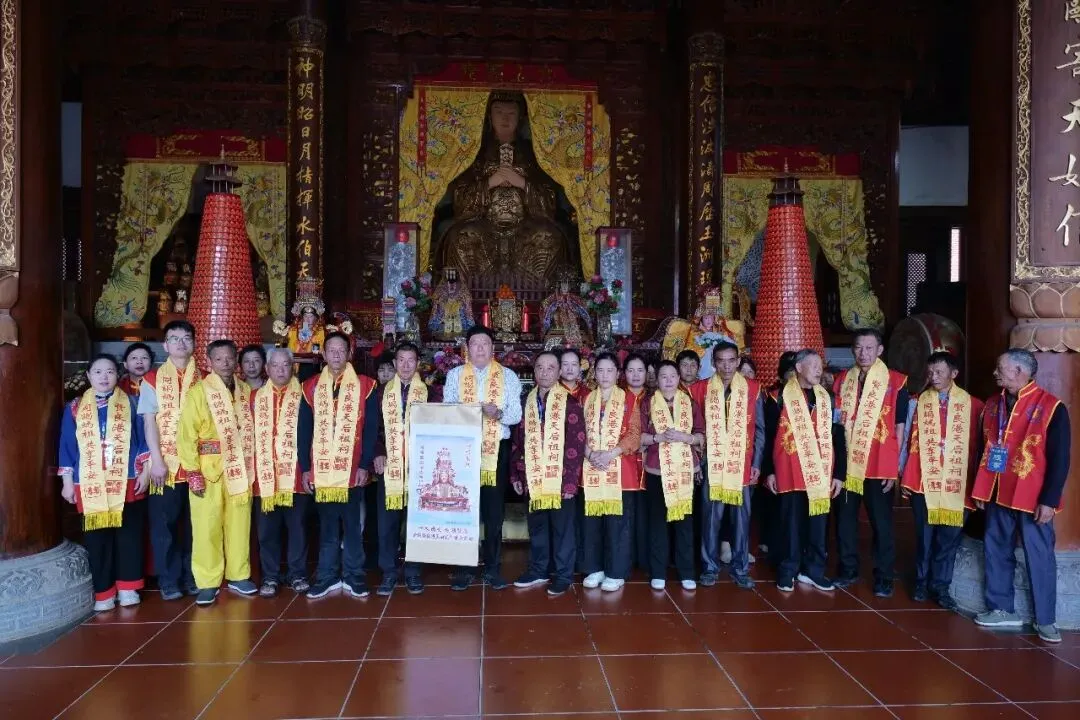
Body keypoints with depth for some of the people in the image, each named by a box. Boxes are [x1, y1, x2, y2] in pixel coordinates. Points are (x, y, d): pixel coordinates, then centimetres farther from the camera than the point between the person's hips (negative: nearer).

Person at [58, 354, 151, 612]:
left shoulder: (130, 404, 6)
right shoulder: (75, 408, 8)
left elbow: (143, 440, 4)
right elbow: (67, 448, 7)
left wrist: (145, 472, -3)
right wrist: (68, 482, 3)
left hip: (127, 482, 0)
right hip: (90, 485, 1)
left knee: (129, 535, 4)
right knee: (96, 539, 4)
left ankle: (128, 588, 16)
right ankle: (103, 593, 14)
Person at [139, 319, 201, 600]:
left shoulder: (202, 379, 8)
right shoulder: (152, 379, 2)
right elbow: (149, 422, -3)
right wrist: (157, 460, -11)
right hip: (165, 463, -2)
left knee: (194, 522, 8)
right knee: (164, 523, 4)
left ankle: (192, 576, 20)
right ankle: (169, 580, 15)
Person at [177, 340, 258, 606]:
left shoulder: (245, 390, 9)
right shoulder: (198, 392, -7)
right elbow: (186, 434, -10)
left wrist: (251, 465, 6)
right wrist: (192, 472, -15)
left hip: (240, 469, 4)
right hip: (209, 470, -4)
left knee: (239, 524, 11)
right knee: (207, 527, 0)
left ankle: (238, 576, 23)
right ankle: (207, 583, 11)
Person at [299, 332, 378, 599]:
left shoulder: (365, 385, 0)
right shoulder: (311, 387, 6)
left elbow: (371, 429, -2)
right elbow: (304, 431, 7)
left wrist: (365, 464, -8)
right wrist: (305, 467, 2)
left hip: (352, 470, -2)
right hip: (321, 470, 2)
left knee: (353, 525, 6)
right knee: (326, 526, 10)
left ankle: (353, 577, 17)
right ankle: (327, 577, 20)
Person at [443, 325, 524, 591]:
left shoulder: (508, 376, 6)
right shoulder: (454, 374, 8)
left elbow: (516, 414, 0)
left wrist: (498, 413, -20)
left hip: (497, 450, 0)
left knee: (494, 510, 5)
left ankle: (492, 569, 15)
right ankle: (463, 568, 14)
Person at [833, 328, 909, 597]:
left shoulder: (895, 382, -3)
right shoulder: (842, 380, 8)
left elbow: (899, 428, -1)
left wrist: (895, 466, -4)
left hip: (879, 466, -3)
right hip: (847, 464, 3)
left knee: (881, 523, 5)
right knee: (845, 519, 11)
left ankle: (883, 578, 16)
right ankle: (848, 570, 25)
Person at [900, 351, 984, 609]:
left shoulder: (971, 404, 1)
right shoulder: (920, 402, 3)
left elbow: (975, 445, 0)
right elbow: (914, 443, 1)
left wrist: (975, 481, -3)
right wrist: (907, 479, -2)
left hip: (957, 481, 0)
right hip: (924, 480, 1)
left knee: (949, 536, 4)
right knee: (924, 535, 9)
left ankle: (940, 586, 17)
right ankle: (922, 582, 23)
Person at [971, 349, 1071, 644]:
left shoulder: (1051, 407, -11)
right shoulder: (993, 405, 7)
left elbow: (1059, 459, -11)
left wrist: (1049, 500, -14)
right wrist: (980, 490, 11)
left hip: (1033, 499, -5)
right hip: (998, 495, 6)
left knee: (1040, 559, 3)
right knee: (997, 552, 11)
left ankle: (1045, 620, 14)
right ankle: (1002, 609, 23)